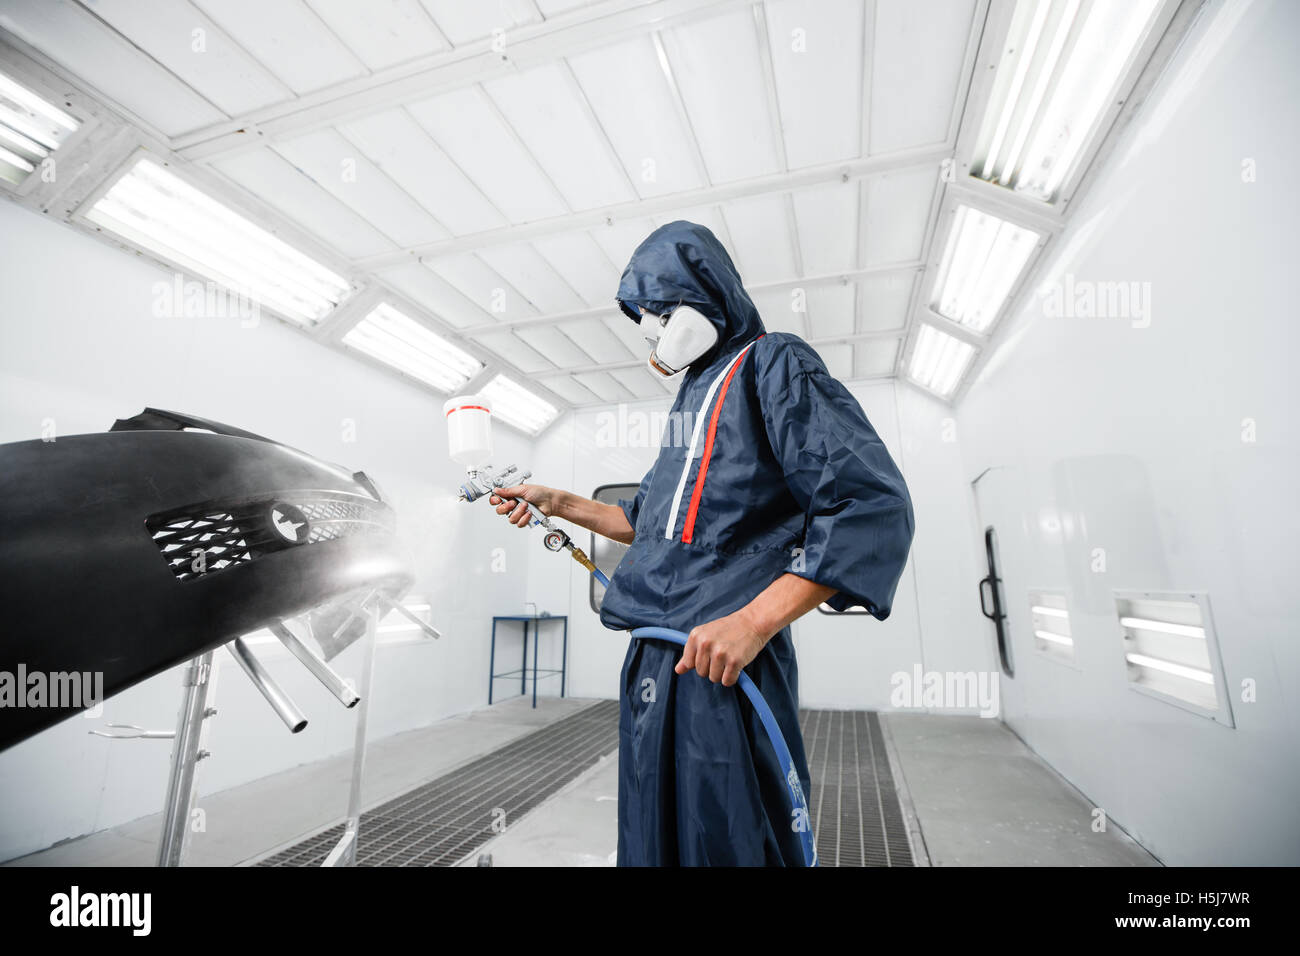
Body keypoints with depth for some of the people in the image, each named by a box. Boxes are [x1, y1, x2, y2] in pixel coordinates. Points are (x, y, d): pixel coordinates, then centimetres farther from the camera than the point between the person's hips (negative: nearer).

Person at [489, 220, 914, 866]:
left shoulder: (772, 365, -5)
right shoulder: (693, 394, 20)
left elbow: (873, 506, -17)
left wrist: (753, 621, -24)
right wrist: (560, 504, 20)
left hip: (723, 666, -8)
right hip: (652, 666, 9)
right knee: (652, 847, 19)